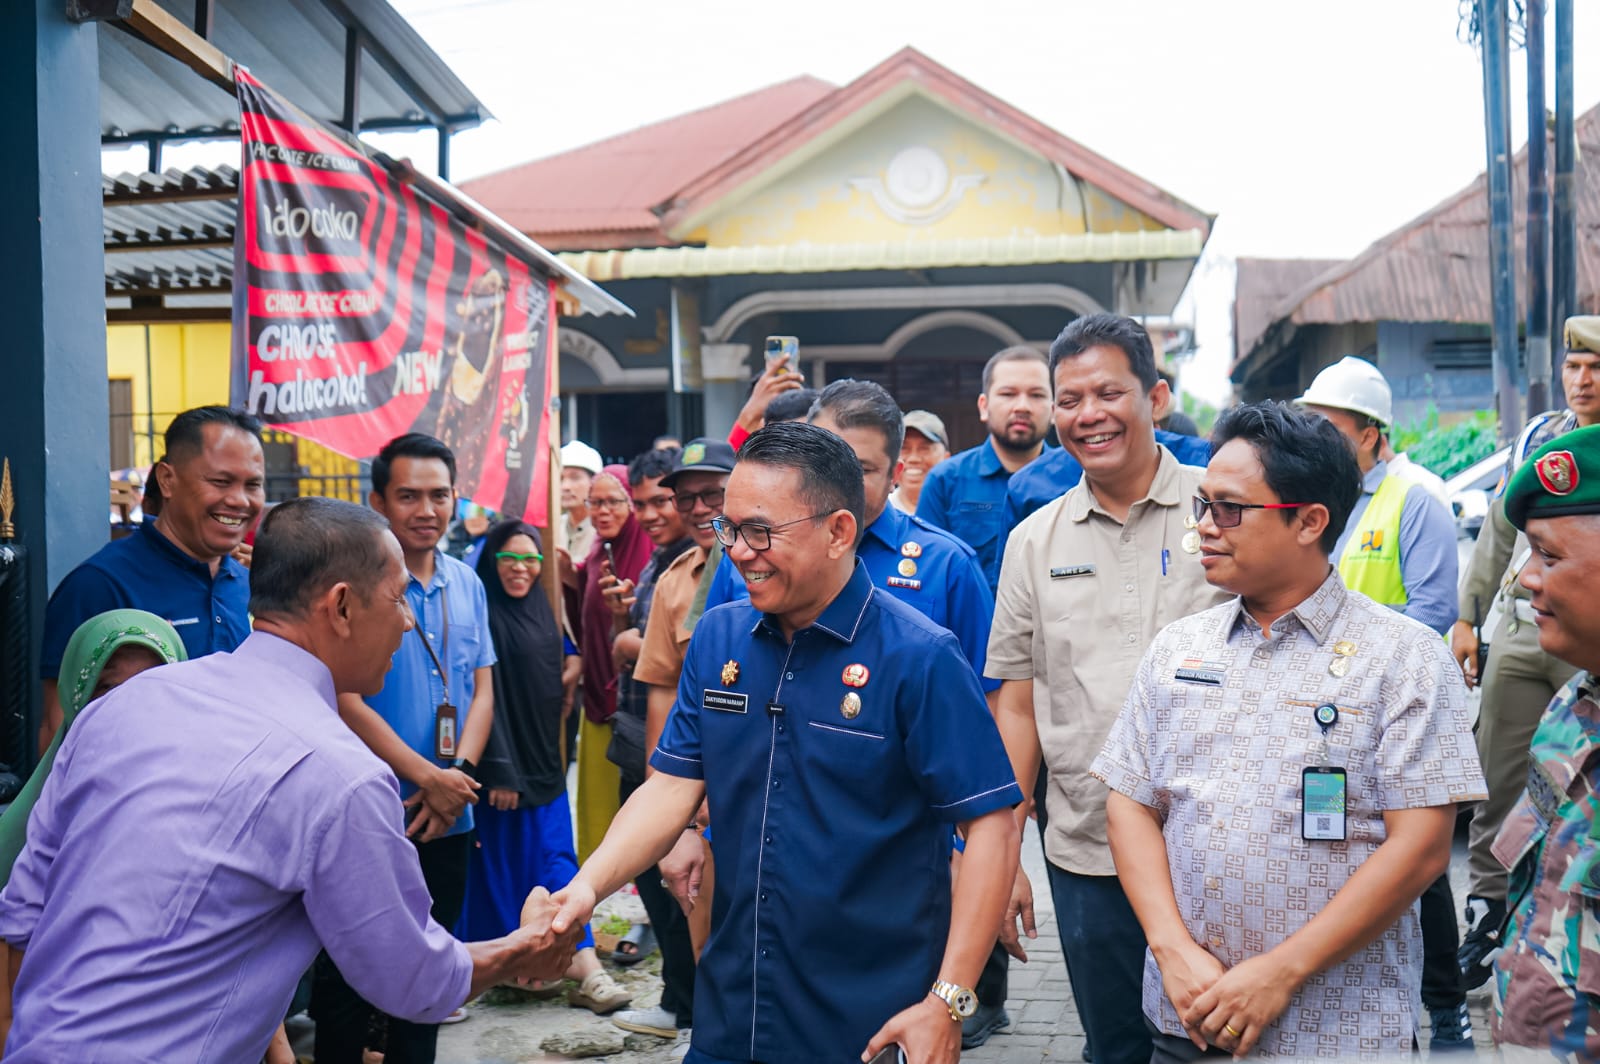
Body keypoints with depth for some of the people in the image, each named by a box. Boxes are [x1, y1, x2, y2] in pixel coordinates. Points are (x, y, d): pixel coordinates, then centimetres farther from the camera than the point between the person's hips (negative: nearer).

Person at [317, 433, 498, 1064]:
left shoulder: (467, 586, 7)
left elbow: (482, 691, 8)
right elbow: (346, 701, -16)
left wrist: (459, 774, -9)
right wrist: (427, 777, -17)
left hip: (448, 819, 6)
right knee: (349, 978, 5)